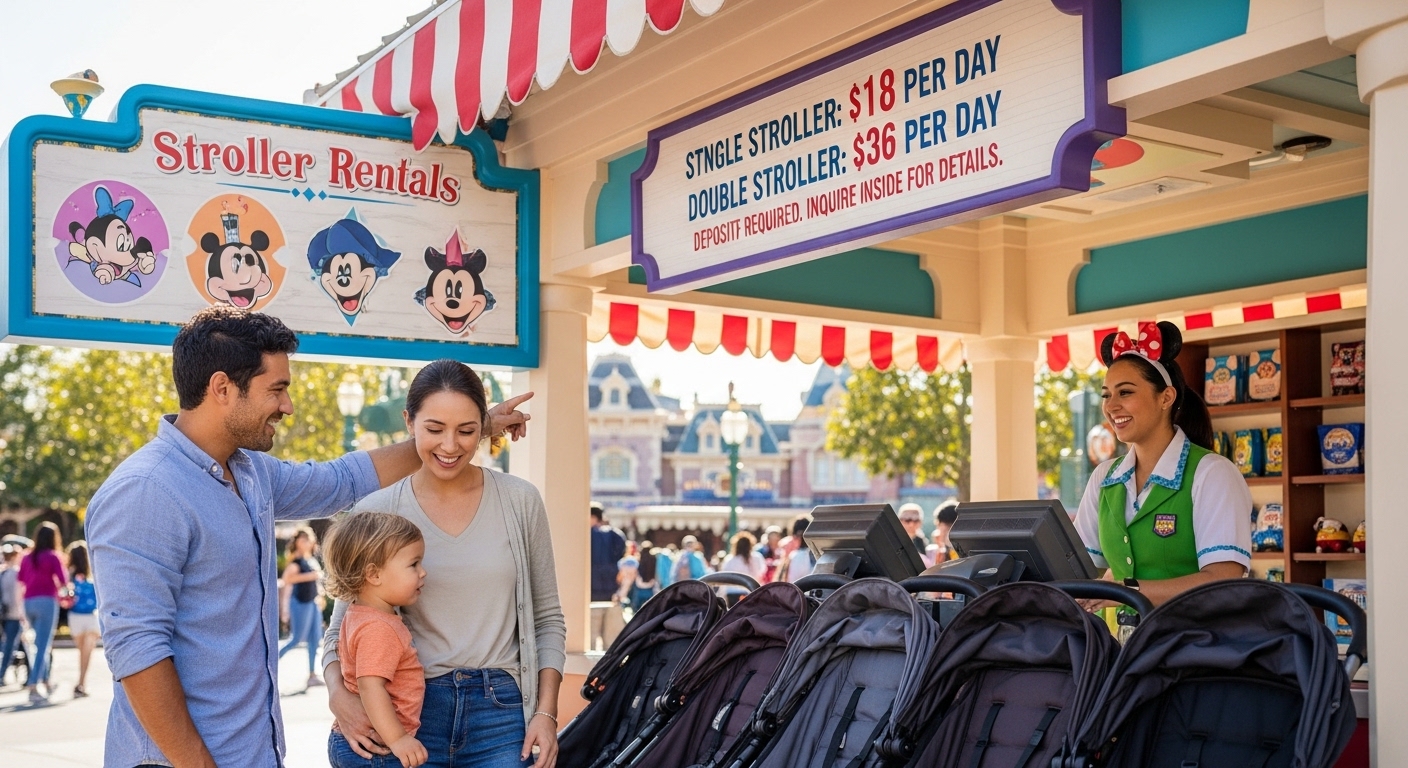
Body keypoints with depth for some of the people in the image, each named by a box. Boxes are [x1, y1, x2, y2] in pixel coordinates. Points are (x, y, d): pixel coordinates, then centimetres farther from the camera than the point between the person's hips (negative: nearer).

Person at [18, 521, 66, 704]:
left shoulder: (26, 558, 10)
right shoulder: (52, 557, -5)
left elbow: (21, 581, 9)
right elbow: (64, 582, -7)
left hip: (29, 602, 6)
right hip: (47, 601, -6)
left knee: (41, 644, 20)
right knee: (43, 646, -5)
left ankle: (46, 684, 28)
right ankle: (33, 688, -14)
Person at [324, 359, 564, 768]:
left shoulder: (519, 501, 1)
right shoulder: (375, 513, -1)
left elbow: (547, 618, 7)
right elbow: (342, 630, 4)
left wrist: (546, 713, -2)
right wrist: (338, 695, -15)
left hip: (502, 709, 0)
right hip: (411, 713, 0)